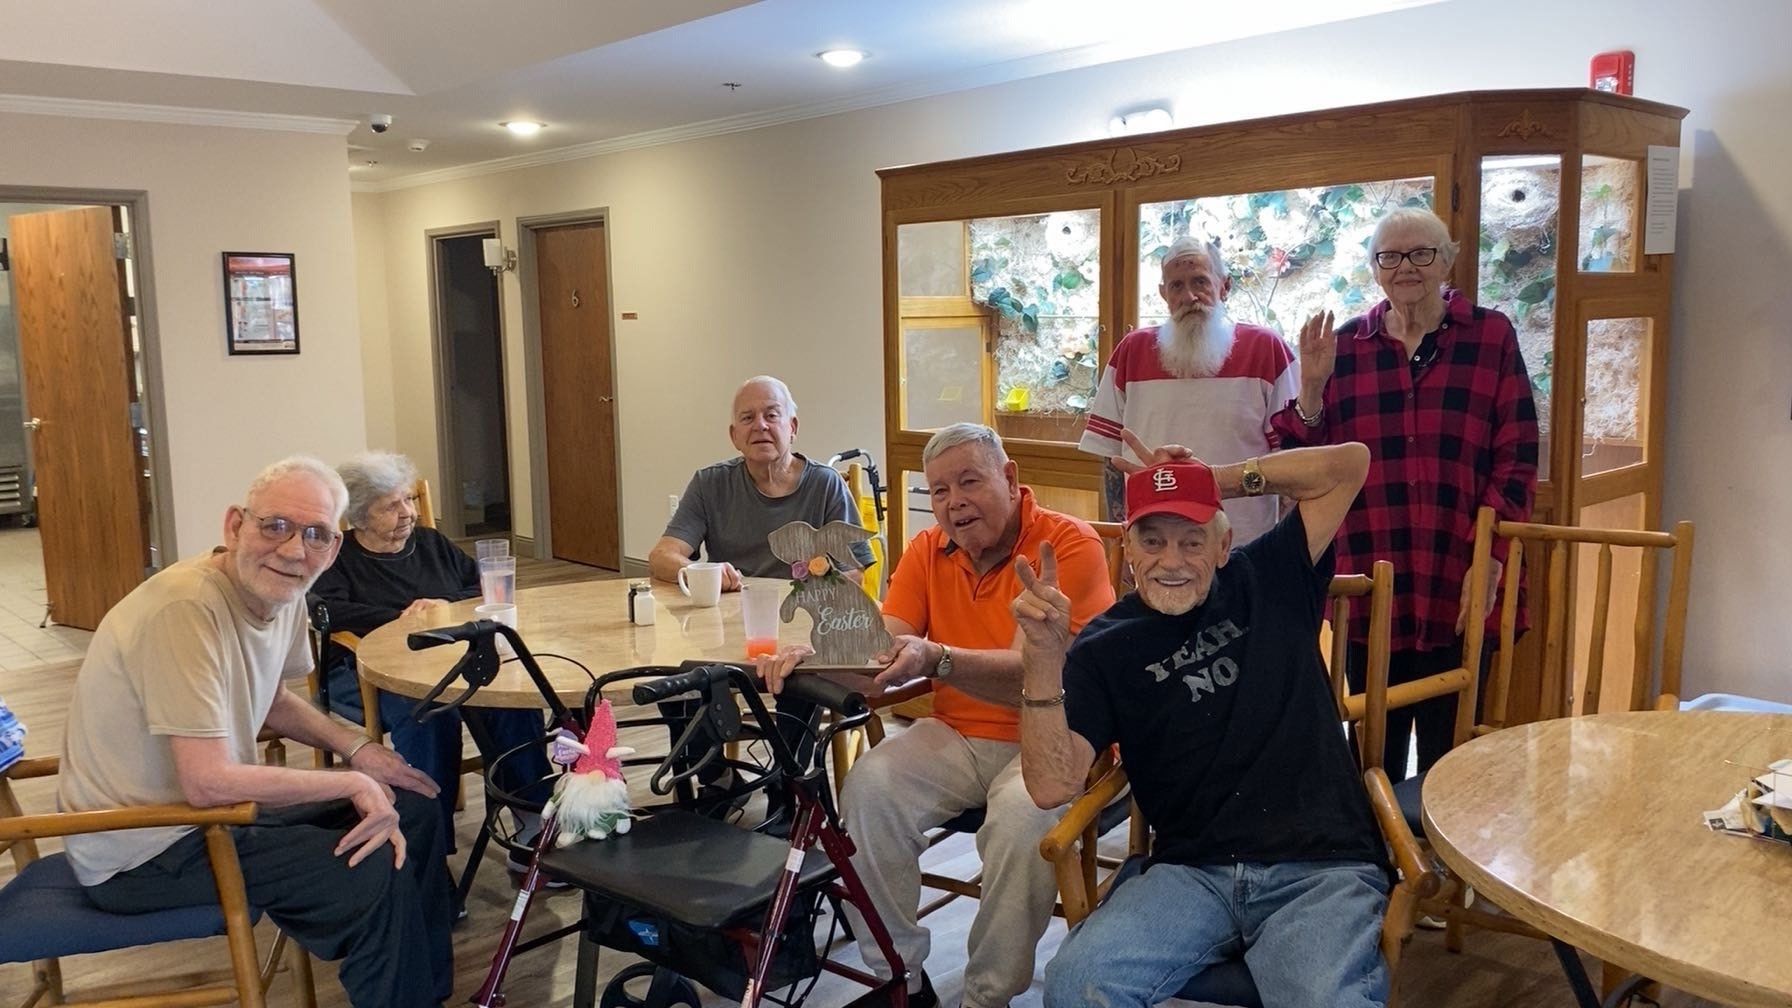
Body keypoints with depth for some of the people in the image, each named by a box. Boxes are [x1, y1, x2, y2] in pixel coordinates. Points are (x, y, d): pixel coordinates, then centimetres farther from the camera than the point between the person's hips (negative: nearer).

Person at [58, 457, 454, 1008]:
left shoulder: (284, 592, -2)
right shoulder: (187, 608, -28)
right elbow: (208, 782, -32)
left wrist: (356, 747, 1)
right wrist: (353, 783, -22)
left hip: (212, 801, 9)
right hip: (143, 847, -9)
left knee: (414, 809, 10)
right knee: (374, 874, -22)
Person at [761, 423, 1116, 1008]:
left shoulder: (1068, 544, -14)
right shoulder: (928, 552, 6)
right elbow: (882, 646, -4)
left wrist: (936, 660, -41)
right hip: (957, 737, 5)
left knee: (1023, 813, -33)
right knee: (868, 788, -19)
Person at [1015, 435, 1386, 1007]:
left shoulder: (1271, 584, 11)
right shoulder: (1104, 649, 5)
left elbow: (1349, 464, 10)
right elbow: (1052, 786, -7)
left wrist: (1221, 481, 7)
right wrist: (1044, 659, -20)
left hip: (1320, 867, 0)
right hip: (1191, 872, 0)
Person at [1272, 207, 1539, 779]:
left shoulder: (1491, 337, 2)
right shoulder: (1345, 345, 7)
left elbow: (1517, 459, -1)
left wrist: (1490, 560, -10)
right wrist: (1312, 388, -8)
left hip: (1459, 593, -2)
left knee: (1448, 756, 7)